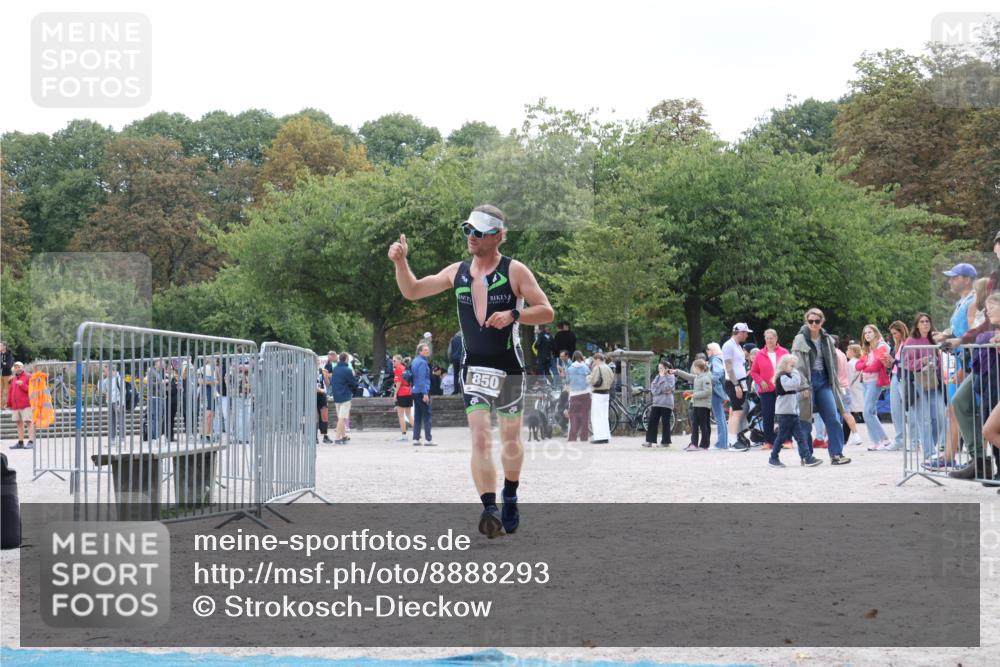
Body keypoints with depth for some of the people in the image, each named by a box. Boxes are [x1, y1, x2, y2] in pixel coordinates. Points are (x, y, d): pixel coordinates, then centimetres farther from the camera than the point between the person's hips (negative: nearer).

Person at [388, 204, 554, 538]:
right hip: (474, 367, 2)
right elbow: (412, 291, 14)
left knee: (510, 439, 10)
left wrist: (513, 315, -26)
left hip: (509, 366, -2)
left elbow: (546, 312, -9)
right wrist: (401, 262, -3)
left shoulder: (515, 272, -6)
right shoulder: (458, 272, 5)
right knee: (480, 439, -14)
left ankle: (510, 498, 33)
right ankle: (490, 510, -23)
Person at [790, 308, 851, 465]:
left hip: (824, 381, 4)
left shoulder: (827, 339, 10)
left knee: (833, 417, -5)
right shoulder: (800, 340, -4)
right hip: (808, 381, -4)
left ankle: (836, 454, -3)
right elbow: (798, 365, -9)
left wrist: (833, 380, 10)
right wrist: (803, 386, -17)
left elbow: (833, 362, 16)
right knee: (806, 420, 0)